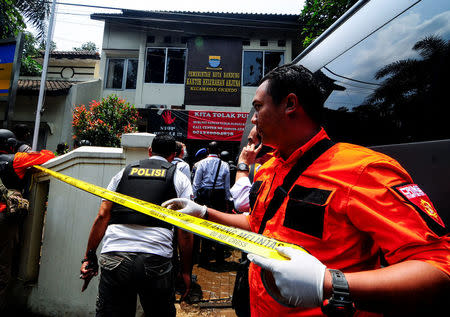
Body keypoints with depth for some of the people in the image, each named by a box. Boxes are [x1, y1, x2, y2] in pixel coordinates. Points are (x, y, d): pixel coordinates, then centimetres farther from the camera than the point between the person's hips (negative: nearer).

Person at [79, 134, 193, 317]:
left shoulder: (124, 173, 17)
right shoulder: (179, 178, 10)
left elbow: (102, 215, 10)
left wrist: (89, 257, 15)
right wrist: (185, 271, 9)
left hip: (113, 259, 2)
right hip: (155, 260, -1)